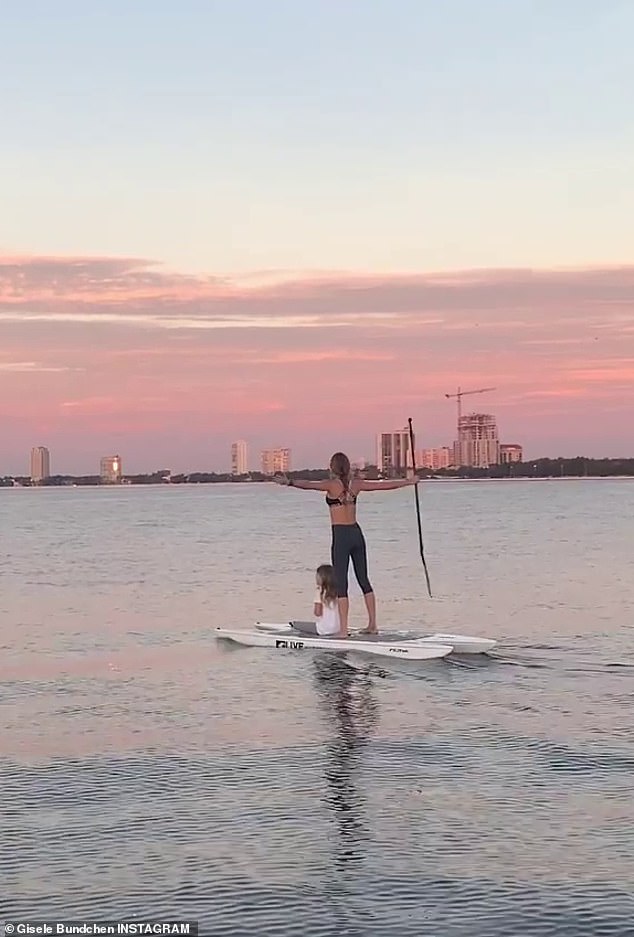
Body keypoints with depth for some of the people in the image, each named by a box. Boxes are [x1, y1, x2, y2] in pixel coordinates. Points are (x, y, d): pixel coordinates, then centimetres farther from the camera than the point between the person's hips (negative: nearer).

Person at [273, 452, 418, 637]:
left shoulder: (331, 484, -8)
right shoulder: (356, 484, 7)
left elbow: (308, 485, -25)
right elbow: (385, 485, 17)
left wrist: (289, 482, -36)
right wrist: (408, 482, 30)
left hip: (341, 536, -6)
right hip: (356, 533, 6)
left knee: (341, 583, -4)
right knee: (364, 580, 13)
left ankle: (343, 629, -9)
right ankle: (372, 625, 17)